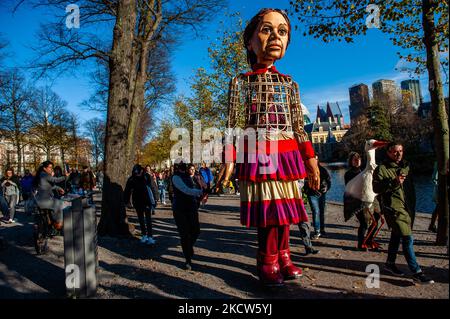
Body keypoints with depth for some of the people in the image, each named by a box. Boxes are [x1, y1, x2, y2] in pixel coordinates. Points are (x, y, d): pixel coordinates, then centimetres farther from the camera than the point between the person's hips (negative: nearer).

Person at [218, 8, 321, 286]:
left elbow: (298, 125, 12)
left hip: (287, 154, 3)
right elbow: (234, 125, -1)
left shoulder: (289, 83, 14)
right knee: (267, 208, -2)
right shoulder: (241, 82, 5)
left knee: (283, 206, 8)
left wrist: (310, 158, 7)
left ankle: (282, 257, 23)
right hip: (257, 154, -3)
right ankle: (269, 263, 14)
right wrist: (229, 160, -10)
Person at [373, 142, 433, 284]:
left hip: (407, 208, 8)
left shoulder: (406, 166, 15)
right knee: (408, 239, -11)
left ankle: (390, 263, 32)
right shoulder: (381, 169, -8)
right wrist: (394, 182, -25)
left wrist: (413, 206, 23)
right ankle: (417, 273, -5)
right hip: (394, 208, -8)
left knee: (396, 236, 17)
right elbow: (376, 187, -16)